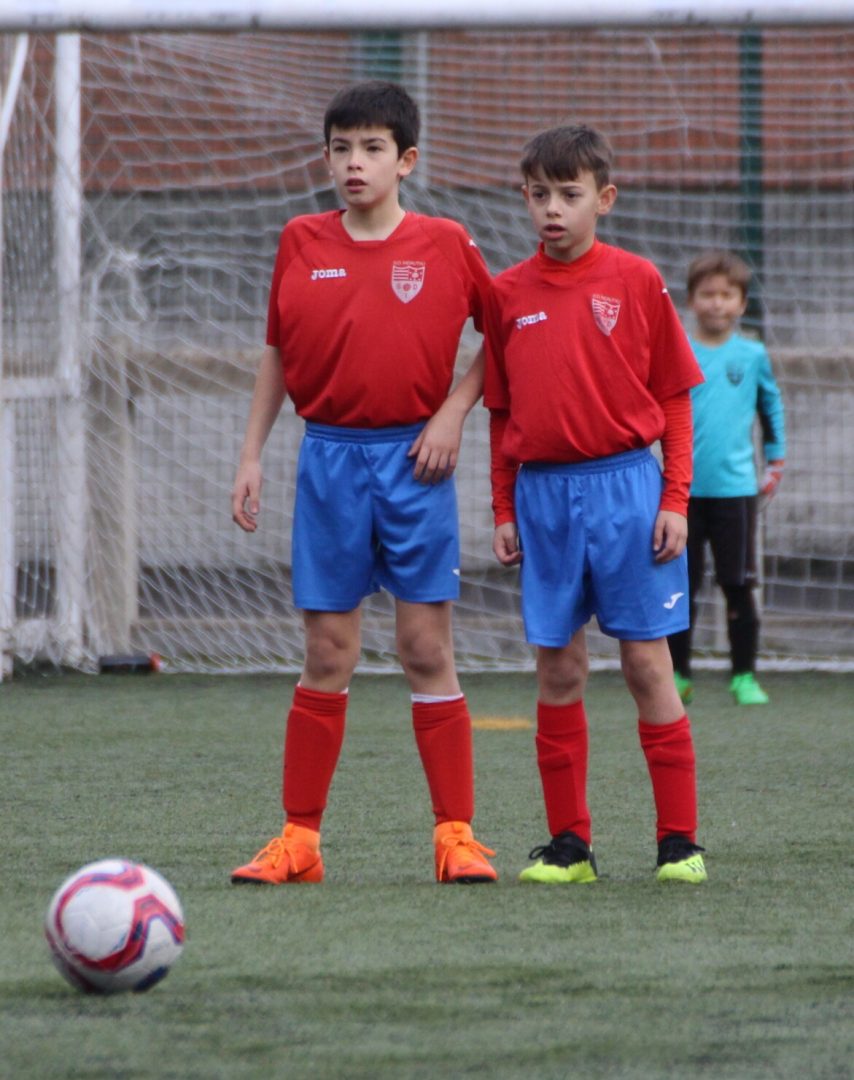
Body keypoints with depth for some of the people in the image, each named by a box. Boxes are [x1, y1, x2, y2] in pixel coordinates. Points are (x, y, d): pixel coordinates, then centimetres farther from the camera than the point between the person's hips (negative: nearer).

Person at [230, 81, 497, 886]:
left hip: (413, 460, -2)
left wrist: (455, 411, -3)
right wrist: (250, 455, 9)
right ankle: (299, 838, 8)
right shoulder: (301, 244, 5)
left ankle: (456, 835, 4)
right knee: (327, 654, 2)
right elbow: (277, 353, 13)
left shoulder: (445, 245, -1)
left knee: (427, 649, -2)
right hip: (330, 457, 2)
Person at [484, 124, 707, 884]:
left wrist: (676, 498, -3)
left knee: (647, 660, -1)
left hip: (625, 486, -2)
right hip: (543, 492, 2)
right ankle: (568, 843, 10)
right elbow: (501, 411, 13)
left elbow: (674, 395, 3)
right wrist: (504, 510, 9)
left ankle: (680, 840, 4)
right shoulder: (508, 294, 7)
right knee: (558, 669, 4)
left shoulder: (636, 282, 0)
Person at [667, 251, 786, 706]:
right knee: (681, 587, 5)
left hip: (735, 486, 0)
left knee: (738, 586, -1)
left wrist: (776, 461, 16)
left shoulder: (753, 356, 5)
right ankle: (678, 674, 14)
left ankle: (744, 676, 5)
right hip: (683, 489, 0)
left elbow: (771, 407, 17)